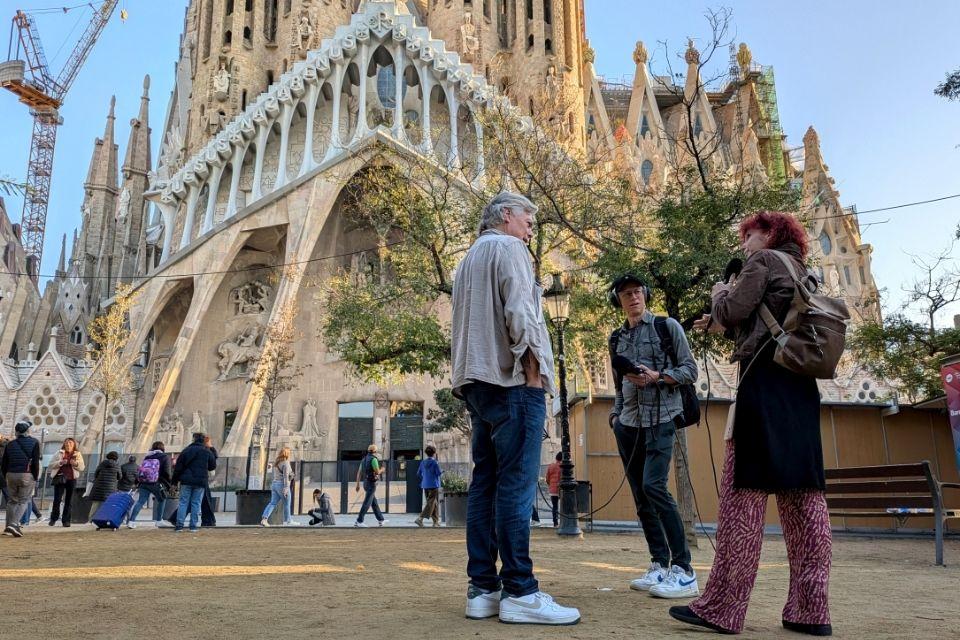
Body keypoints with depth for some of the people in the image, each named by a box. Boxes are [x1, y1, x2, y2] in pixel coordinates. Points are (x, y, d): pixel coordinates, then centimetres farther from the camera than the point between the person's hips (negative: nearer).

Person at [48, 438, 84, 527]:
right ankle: (53, 519, 11)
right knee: (57, 499, -3)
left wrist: (76, 464, -13)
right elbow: (51, 464, 4)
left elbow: (82, 467, 6)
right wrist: (60, 462, -13)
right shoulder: (59, 453, 10)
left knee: (69, 501, 2)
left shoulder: (78, 454, 11)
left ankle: (66, 520, 7)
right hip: (59, 478, -1)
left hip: (71, 479, 1)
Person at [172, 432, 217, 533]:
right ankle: (193, 526, 3)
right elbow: (213, 466, 10)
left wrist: (175, 480, 8)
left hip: (186, 481, 0)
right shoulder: (207, 452, 2)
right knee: (196, 503, 5)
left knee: (183, 502, 5)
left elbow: (178, 467, 1)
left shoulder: (186, 450, 1)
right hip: (200, 482, 0)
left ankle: (179, 525, -1)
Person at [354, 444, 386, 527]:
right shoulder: (373, 459, -14)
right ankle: (359, 521, -10)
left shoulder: (364, 459, 12)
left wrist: (358, 484, 13)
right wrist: (381, 470, 5)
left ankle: (381, 520, 22)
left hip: (366, 483, 9)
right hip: (371, 484, -9)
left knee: (374, 502, 15)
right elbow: (377, 472, -18)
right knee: (367, 503, -8)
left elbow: (359, 472, 11)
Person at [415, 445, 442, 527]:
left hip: (425, 486, 7)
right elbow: (439, 473, -13)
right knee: (431, 503, -6)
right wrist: (442, 471, 9)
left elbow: (418, 474, 9)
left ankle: (436, 522, 17)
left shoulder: (423, 462, 7)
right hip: (434, 485, -7)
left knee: (435, 503, 14)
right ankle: (420, 519, -20)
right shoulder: (435, 462, -11)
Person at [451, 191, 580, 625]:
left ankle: (482, 589, 6)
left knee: (485, 483, 5)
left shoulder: (470, 258, 26)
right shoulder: (509, 248, -1)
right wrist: (535, 371, -13)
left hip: (477, 382, 9)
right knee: (515, 485, -10)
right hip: (510, 378, -9)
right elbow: (519, 312, -14)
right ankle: (519, 592, -9)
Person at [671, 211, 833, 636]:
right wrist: (724, 328, 26)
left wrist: (719, 294, 11)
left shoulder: (763, 260, 1)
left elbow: (734, 309, -9)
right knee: (804, 494, 4)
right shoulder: (801, 273, 25)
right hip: (800, 389, 9)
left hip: (765, 385, -9)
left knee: (744, 493, -10)